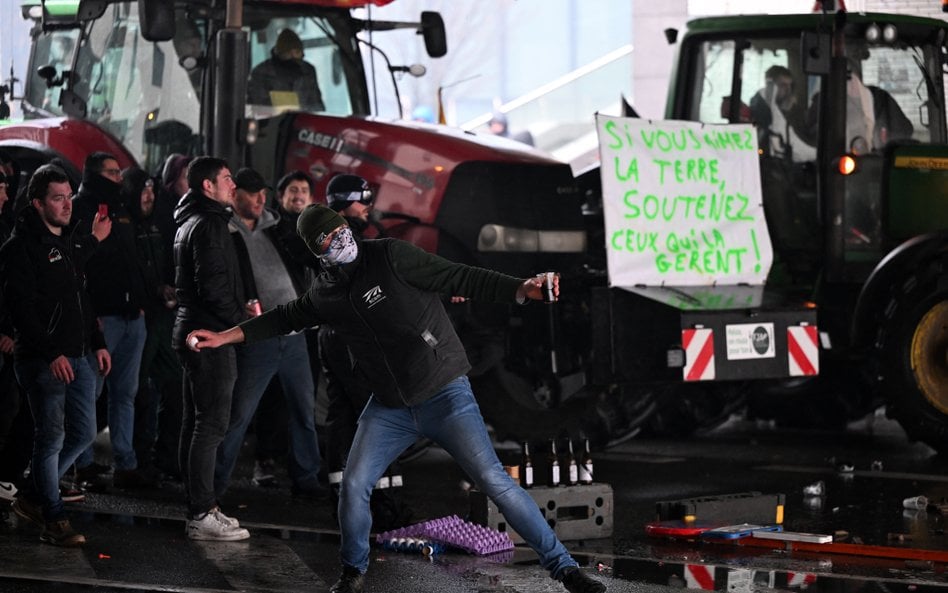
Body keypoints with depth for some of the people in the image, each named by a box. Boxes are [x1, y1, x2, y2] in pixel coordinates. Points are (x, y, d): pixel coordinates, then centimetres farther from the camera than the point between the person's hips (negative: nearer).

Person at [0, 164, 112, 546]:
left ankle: (32, 496, 24)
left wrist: (97, 343, 18)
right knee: (52, 437, -5)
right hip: (42, 360, -8)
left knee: (84, 433, 10)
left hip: (77, 356, 8)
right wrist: (52, 354, -24)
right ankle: (53, 521, 3)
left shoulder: (71, 242, 15)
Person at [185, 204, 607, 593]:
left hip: (444, 394, -5)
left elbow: (460, 279, -18)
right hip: (390, 408, 5)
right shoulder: (326, 293, 3)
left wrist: (522, 289, -30)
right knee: (354, 485, -2)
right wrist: (224, 337, 20)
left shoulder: (390, 257, -13)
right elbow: (284, 319, 22)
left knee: (494, 481, -11)